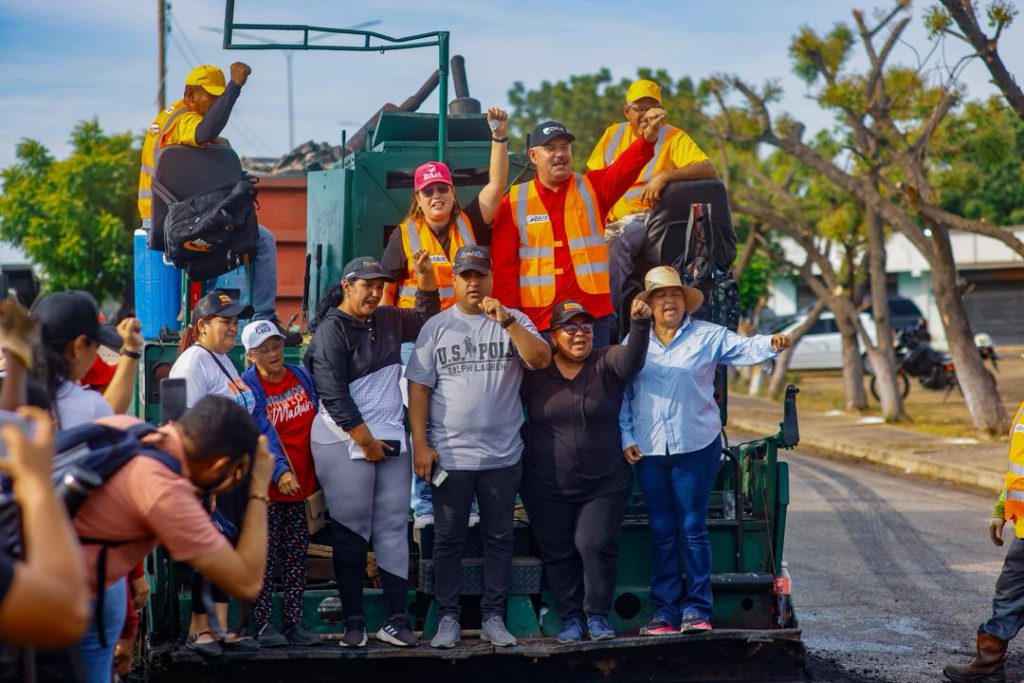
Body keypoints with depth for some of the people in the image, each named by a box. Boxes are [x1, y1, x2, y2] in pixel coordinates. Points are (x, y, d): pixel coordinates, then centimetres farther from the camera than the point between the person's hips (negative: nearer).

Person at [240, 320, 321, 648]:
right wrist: (280, 473, -28)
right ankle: (262, 624, 2)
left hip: (304, 484, 5)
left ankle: (294, 623, 12)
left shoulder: (301, 376, 9)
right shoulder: (248, 387, -7)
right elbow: (261, 436, -16)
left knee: (297, 559, 7)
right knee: (264, 558, -3)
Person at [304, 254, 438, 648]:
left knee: (394, 528, 2)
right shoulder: (332, 330, -9)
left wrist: (425, 278, 16)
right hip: (344, 441, -6)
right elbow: (334, 396, -14)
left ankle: (396, 620, 3)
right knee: (350, 531, -3)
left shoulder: (387, 320, 12)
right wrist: (366, 442, -14)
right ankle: (353, 623, 0)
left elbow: (426, 322, 31)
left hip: (391, 439, 7)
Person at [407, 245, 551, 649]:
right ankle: (448, 618, 11)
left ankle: (493, 618, 14)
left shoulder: (513, 321, 3)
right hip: (449, 455, 0)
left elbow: (541, 360, -13)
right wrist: (420, 444, -5)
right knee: (448, 539, 4)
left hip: (502, 455, 0)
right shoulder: (436, 327, 4)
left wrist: (507, 321, -21)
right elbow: (419, 388, 2)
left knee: (499, 539, 6)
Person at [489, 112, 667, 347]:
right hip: (537, 319, -1)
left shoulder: (592, 188, 8)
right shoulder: (515, 202, 5)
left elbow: (625, 168, -10)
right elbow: (504, 265, 3)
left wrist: (649, 135, -29)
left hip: (593, 314, 1)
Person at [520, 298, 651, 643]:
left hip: (604, 483, -1)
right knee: (558, 553, 6)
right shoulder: (535, 372, 0)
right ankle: (570, 617, 18)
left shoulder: (606, 364, -4)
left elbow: (633, 359, -21)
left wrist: (640, 324, -39)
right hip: (547, 488, 1)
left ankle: (597, 615, 8)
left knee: (595, 545, -7)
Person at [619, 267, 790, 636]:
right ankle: (665, 611, 10)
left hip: (696, 448, -2)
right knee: (661, 533, 6)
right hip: (649, 452, 2)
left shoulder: (708, 336, 3)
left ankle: (696, 609, 3)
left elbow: (744, 348, -9)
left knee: (692, 529, -2)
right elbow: (622, 395, 10)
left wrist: (771, 344, -30)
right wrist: (626, 438, 2)